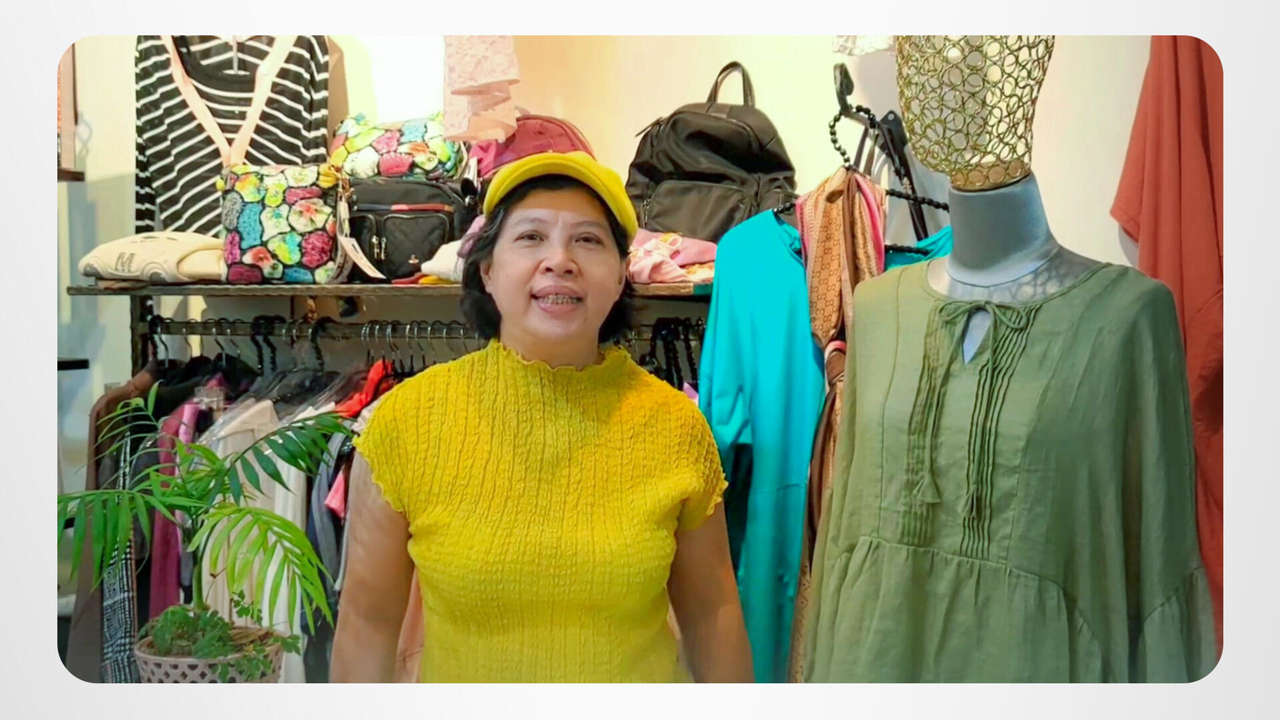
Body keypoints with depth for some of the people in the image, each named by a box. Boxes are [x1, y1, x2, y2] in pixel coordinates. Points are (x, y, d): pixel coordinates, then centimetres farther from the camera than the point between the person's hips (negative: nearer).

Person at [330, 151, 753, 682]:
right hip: (456, 683, 0)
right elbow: (368, 617, -8)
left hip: (647, 674, 1)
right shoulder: (405, 420, -15)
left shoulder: (677, 426, -13)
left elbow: (710, 612, -3)